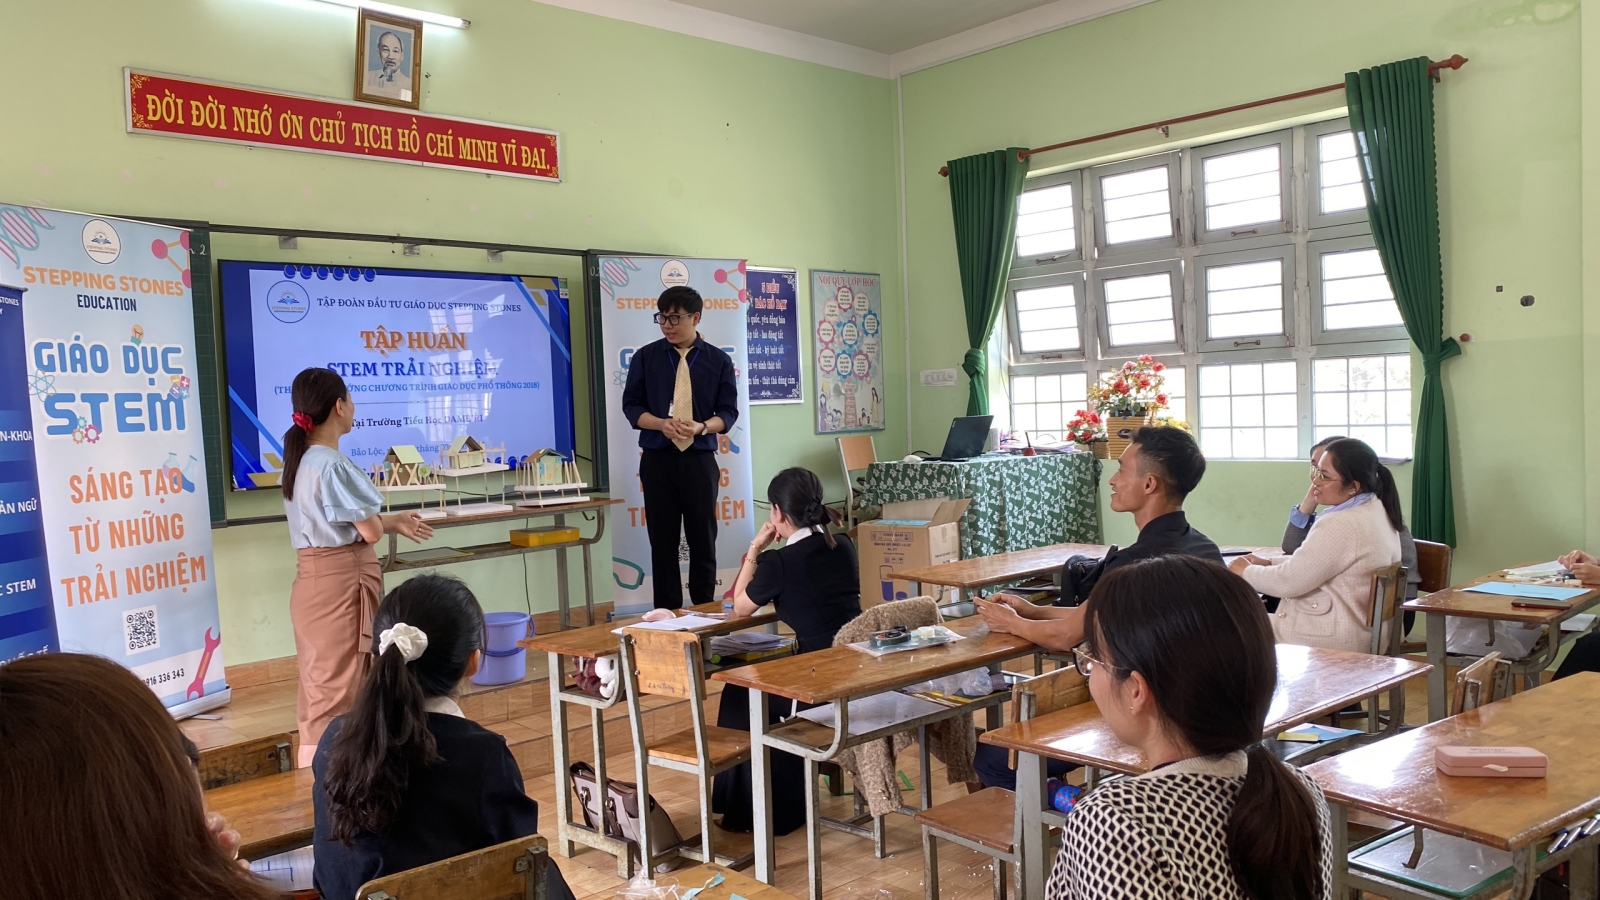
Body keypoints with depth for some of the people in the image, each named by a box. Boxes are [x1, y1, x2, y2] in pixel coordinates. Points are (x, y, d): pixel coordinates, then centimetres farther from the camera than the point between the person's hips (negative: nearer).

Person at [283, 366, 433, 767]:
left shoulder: (301, 459, 11)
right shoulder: (332, 464, -19)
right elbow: (370, 531, -16)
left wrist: (395, 522, 19)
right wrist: (388, 522, 7)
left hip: (316, 580, 10)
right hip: (340, 583, -10)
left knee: (322, 683, 17)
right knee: (337, 685, -4)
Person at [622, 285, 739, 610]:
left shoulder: (719, 360, 2)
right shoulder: (645, 357, 2)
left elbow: (728, 411, 2)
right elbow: (631, 405, 3)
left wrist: (702, 427, -19)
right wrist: (662, 423, -17)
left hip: (700, 460, 0)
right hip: (657, 460, 0)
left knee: (703, 540, 6)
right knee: (663, 541, 5)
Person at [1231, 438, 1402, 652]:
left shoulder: (1340, 525, -25)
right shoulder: (1377, 510, 6)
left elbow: (1289, 581, -20)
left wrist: (1246, 571, -3)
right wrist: (1269, 563, 10)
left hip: (1334, 640, -9)